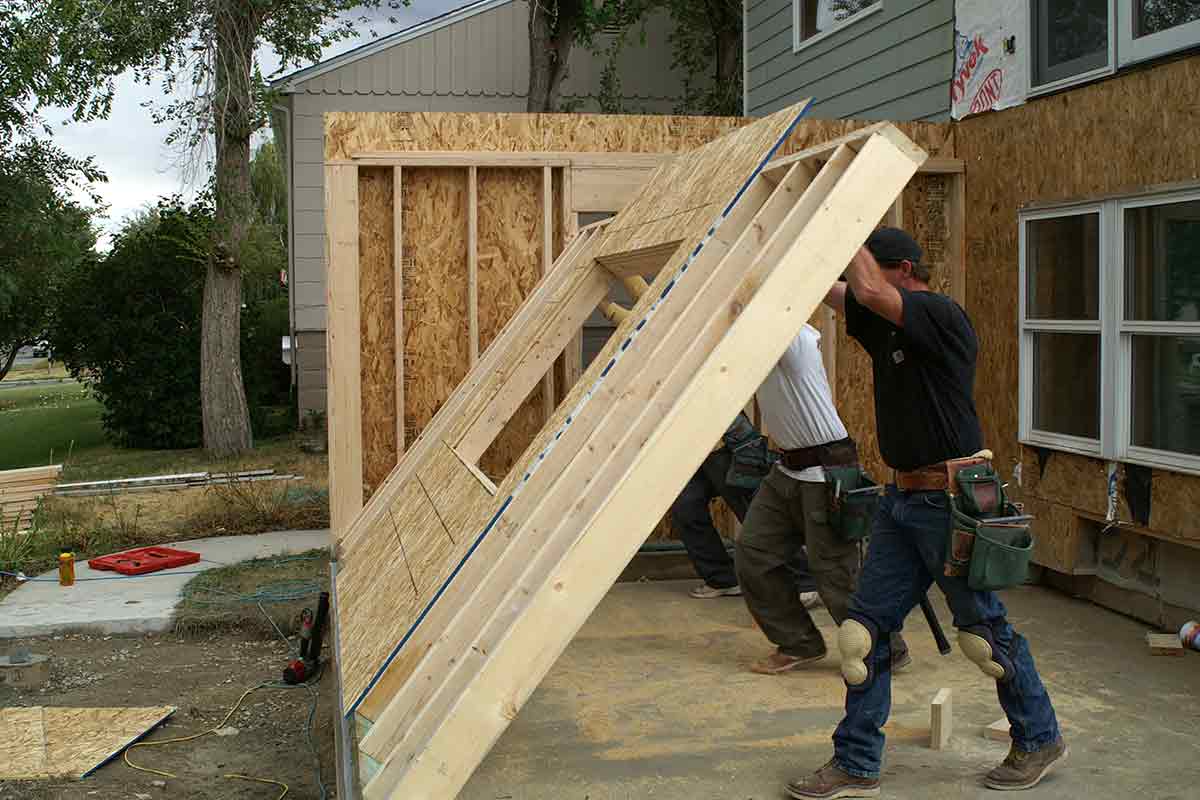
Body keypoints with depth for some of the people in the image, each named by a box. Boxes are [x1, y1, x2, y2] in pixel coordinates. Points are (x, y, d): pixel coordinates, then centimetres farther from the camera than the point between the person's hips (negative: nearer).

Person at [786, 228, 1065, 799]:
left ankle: (1040, 741, 28)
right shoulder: (882, 324, 10)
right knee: (866, 628, 3)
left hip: (950, 500, -8)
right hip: (902, 499, 8)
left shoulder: (941, 315, -14)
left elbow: (869, 290, -29)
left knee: (985, 632, 6)